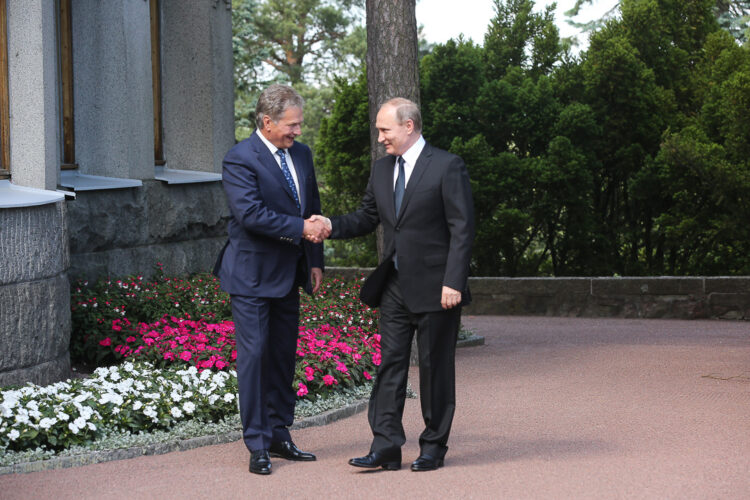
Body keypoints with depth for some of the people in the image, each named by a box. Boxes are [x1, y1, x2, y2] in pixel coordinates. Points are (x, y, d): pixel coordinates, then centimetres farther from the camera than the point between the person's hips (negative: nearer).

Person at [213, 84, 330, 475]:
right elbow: (250, 214, -25)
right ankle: (257, 446, -1)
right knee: (254, 355, -6)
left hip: (289, 275, 7)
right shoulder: (240, 160, -14)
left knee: (284, 355, 11)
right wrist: (301, 229, -23)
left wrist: (315, 261, 11)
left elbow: (312, 210, 17)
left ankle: (279, 437, 20)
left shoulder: (301, 155, 10)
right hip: (253, 276, -7)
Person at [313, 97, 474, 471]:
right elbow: (366, 218, 17)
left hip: (435, 288, -6)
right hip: (395, 287, 6)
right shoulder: (382, 169, 11)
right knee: (389, 364, 2)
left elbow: (462, 229, -12)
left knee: (435, 367, 3)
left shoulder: (447, 167, -9)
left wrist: (453, 282, -18)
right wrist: (332, 225, -4)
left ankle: (433, 446, 13)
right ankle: (386, 447, 2)